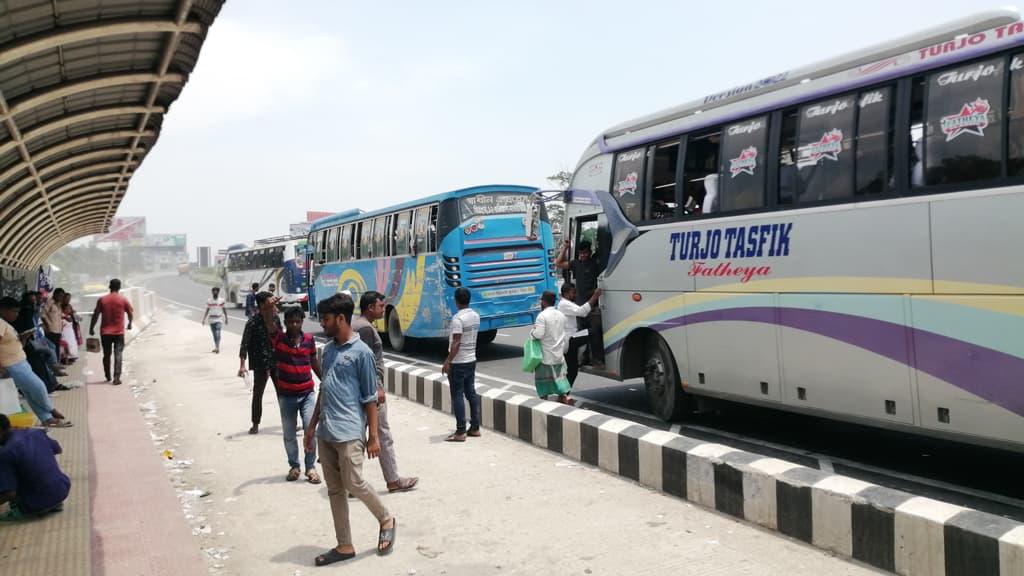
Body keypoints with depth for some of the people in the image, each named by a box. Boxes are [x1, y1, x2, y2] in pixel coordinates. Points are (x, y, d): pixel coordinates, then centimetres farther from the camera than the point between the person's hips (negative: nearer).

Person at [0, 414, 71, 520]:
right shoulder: (37, 432, 3)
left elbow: (10, 493, -15)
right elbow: (58, 450, 23)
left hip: (39, 505, -5)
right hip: (64, 490, 6)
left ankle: (19, 510, 6)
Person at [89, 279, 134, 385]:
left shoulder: (102, 300, 0)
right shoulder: (123, 300, -3)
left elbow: (95, 315, 0)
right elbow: (130, 313, 5)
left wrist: (91, 328, 9)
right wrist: (130, 324, 24)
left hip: (105, 332, 2)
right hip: (119, 332, -2)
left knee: (106, 355, 14)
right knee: (118, 354, -3)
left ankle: (108, 376, 26)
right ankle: (116, 378, -13)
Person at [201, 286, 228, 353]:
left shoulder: (221, 300, -1)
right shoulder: (209, 301, 3)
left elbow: (224, 310, 6)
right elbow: (207, 311, 8)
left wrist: (226, 319, 9)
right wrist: (204, 319, 5)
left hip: (219, 319, -3)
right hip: (211, 319, 3)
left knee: (217, 333, -16)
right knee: (214, 334, 10)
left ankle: (217, 348, -20)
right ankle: (216, 347, 21)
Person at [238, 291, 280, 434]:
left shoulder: (276, 319, 0)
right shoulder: (253, 322, -15)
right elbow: (245, 344, -14)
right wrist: (242, 365, -20)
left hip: (276, 362, 4)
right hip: (260, 365, -4)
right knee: (257, 394, 8)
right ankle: (255, 424, 23)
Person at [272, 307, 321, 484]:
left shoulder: (309, 339, 0)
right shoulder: (279, 339, -7)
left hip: (307, 393, 1)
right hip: (286, 395, 0)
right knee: (289, 434, 11)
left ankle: (311, 467, 9)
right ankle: (294, 466, 29)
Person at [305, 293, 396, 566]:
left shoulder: (361, 352, -9)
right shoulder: (328, 349, 11)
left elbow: (370, 398, -7)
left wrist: (373, 435, -8)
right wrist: (312, 426, 18)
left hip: (349, 432, -7)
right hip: (326, 433, 7)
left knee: (353, 484, -7)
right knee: (334, 490, 9)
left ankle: (386, 520, 19)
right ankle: (344, 546, 18)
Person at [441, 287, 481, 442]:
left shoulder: (458, 318, -19)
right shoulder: (476, 316, 7)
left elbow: (456, 343, -23)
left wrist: (447, 362, -18)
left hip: (458, 363, -8)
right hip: (471, 360, 8)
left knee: (457, 396, -3)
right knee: (471, 393, 13)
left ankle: (460, 432, -2)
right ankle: (475, 428, 17)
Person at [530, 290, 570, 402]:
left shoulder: (542, 315, -18)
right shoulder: (561, 315, 6)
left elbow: (539, 334, -23)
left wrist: (532, 330, -5)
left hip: (546, 355, -6)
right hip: (558, 353, 6)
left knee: (543, 377, 6)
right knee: (558, 376, 18)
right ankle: (563, 395, 14)